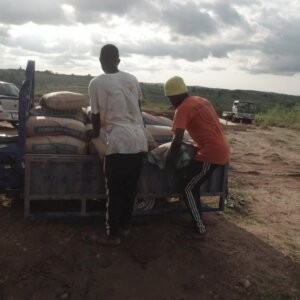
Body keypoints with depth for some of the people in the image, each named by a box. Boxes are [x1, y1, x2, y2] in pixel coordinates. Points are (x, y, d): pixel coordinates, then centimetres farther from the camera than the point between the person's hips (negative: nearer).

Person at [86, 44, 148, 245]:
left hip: (119, 141, -5)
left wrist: (95, 132, 25)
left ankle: (113, 235, 16)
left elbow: (96, 116, 6)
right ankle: (125, 227, 31)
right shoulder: (132, 79, 13)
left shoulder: (97, 83, 0)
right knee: (131, 187, 16)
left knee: (114, 190, 6)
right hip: (140, 140, 6)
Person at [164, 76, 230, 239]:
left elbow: (177, 140, -21)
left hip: (211, 152, -9)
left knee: (188, 188, 2)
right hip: (222, 149, 9)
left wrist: (170, 160, -10)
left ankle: (200, 230, 6)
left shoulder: (182, 109, -11)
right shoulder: (201, 100, 16)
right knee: (192, 184, 20)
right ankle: (196, 219, 29)